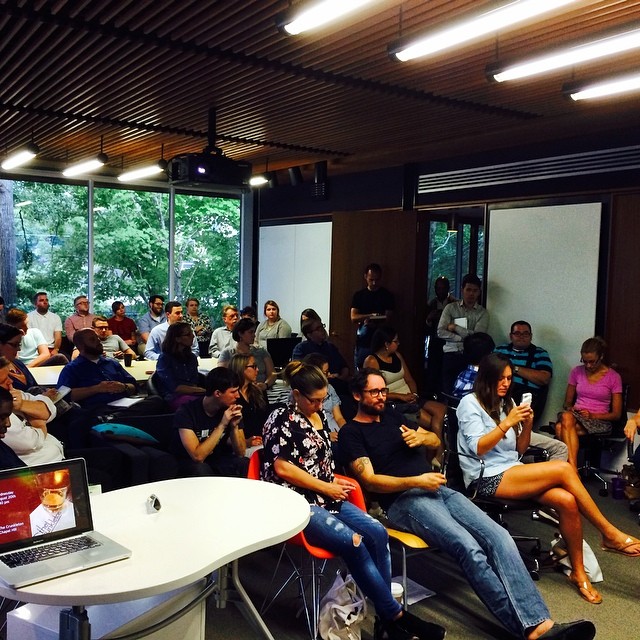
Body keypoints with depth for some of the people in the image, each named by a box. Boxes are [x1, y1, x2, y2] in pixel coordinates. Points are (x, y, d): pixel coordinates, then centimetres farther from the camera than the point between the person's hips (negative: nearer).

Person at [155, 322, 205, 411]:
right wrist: (200, 390, -9)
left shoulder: (191, 357, 21)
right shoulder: (164, 358, 1)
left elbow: (195, 382, 14)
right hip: (173, 397, -6)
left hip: (191, 394, 6)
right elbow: (174, 387, -8)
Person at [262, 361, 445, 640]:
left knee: (377, 533, -16)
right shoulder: (281, 419, -8)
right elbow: (282, 468, -15)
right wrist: (326, 487, -11)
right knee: (354, 542, -26)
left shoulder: (319, 416, 15)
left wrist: (334, 481, 6)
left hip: (324, 496, 8)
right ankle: (396, 616, -13)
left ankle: (385, 616, -11)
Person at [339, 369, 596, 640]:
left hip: (438, 490, 7)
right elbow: (369, 480, -9)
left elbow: (436, 440, 29)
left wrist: (421, 437, 4)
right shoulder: (351, 432, 2)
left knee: (499, 536, -18)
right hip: (403, 501, -7)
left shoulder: (391, 415, 23)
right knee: (468, 547, -30)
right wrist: (417, 481, -18)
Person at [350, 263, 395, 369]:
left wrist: (375, 324, -20)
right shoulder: (359, 295, 9)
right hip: (363, 341, 2)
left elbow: (388, 319, -1)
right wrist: (370, 316, -17)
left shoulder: (387, 295, 5)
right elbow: (353, 317, 0)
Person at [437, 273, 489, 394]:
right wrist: (464, 337, -9)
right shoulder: (450, 308, 7)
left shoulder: (482, 313, 5)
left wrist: (455, 327, -4)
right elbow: (441, 332, -4)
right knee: (448, 391, -2)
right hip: (451, 355, 1)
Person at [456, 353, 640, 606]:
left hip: (512, 471, 7)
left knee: (567, 501, -21)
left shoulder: (506, 403, 17)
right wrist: (507, 423, -21)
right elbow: (478, 448, -15)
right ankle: (610, 534, -9)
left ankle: (579, 572, -7)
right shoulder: (470, 403, -4)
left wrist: (527, 425, -3)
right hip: (488, 478, -7)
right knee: (564, 468, -22)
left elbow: (519, 450, 15)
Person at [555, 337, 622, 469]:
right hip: (575, 415, 3)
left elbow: (616, 414, 3)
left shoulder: (613, 377, 3)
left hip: (600, 421, -3)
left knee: (561, 428, -35)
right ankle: (573, 471, -43)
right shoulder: (577, 372, 12)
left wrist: (592, 415, -13)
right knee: (566, 417, -38)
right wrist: (570, 408, -7)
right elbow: (567, 402, 18)